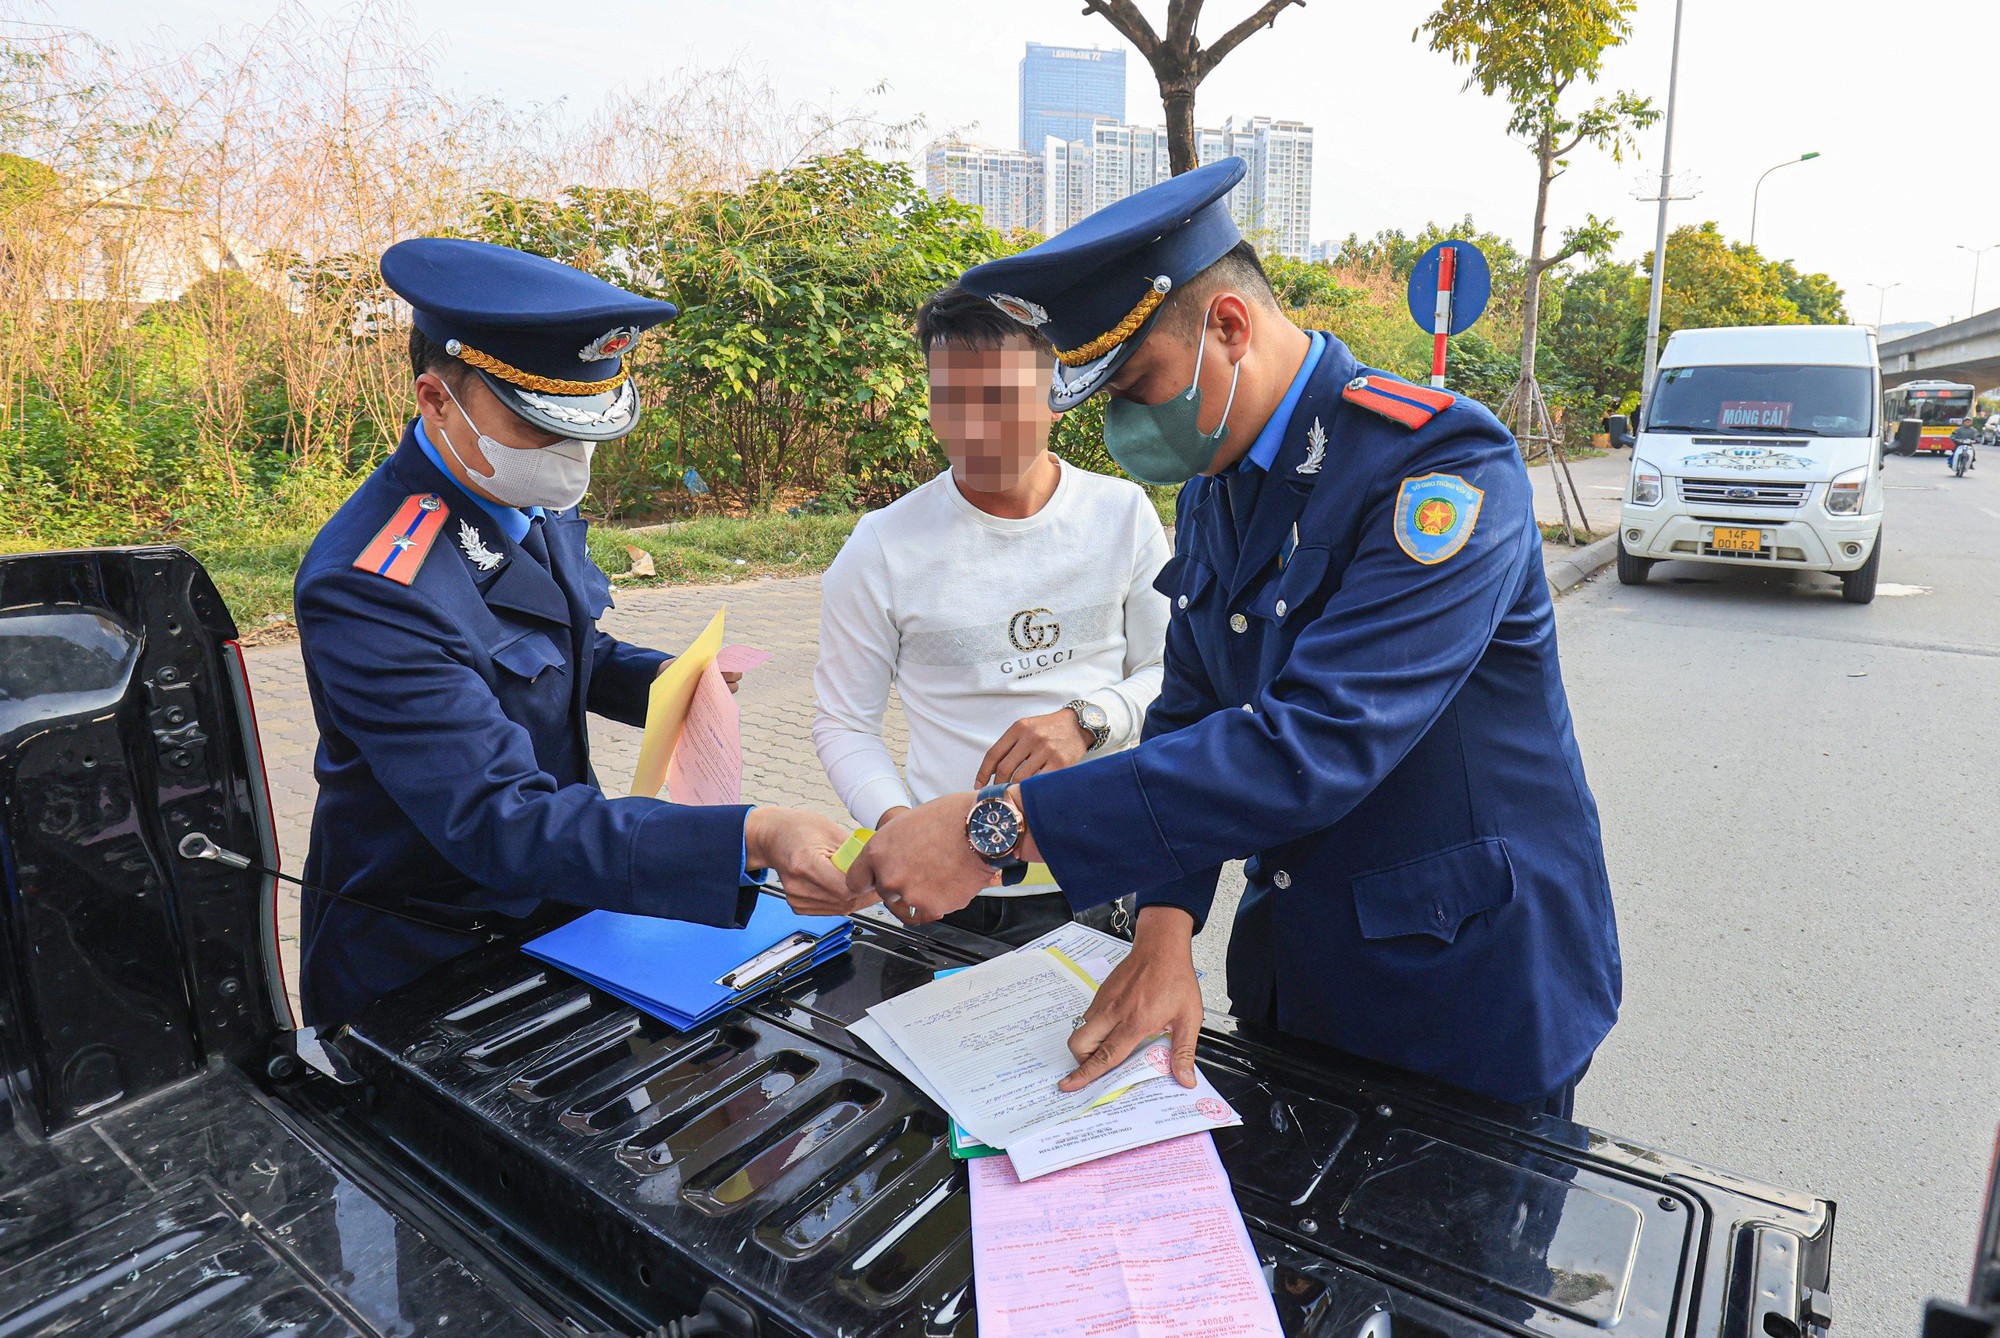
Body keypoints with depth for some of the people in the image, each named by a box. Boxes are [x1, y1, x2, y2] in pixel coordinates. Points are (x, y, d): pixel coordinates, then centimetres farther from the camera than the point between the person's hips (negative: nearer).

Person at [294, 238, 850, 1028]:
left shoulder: (530, 499, -2)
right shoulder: (371, 588, -27)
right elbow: (499, 822, -33)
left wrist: (667, 681, -6)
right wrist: (750, 840, -44)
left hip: (544, 908, 6)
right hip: (420, 972, -6)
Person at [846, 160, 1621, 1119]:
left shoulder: (1442, 464, -24)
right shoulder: (1212, 484, 2)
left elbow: (1312, 745, -35)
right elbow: (1190, 713, 2)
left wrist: (999, 825, -36)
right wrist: (1165, 928, -13)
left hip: (1471, 993, -7)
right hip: (1287, 967, 7)